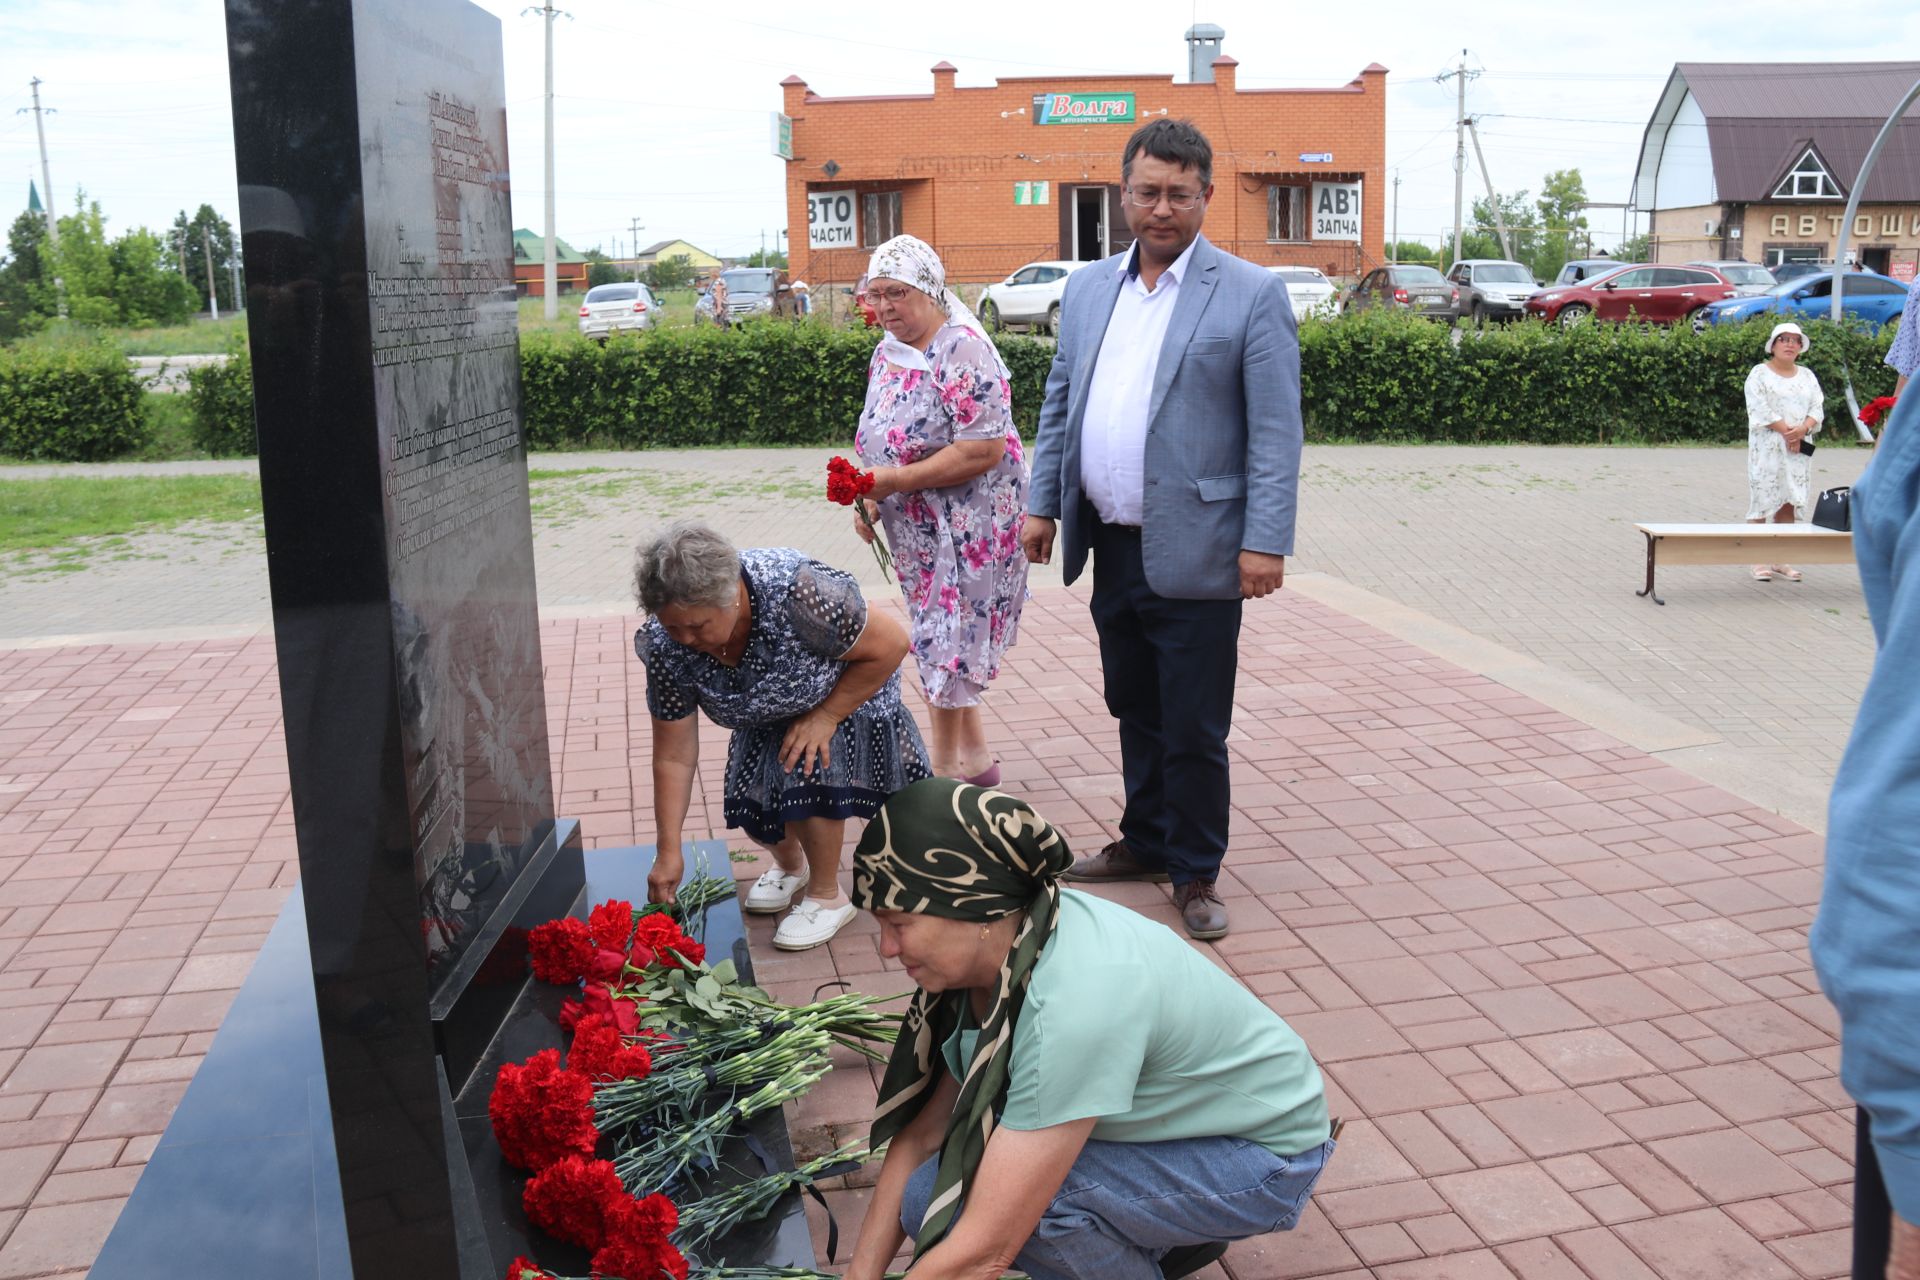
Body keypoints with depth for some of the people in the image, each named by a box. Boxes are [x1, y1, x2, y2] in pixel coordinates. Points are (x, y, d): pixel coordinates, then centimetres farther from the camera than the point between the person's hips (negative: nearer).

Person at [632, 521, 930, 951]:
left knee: (810, 773, -25)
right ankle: (789, 865, 31)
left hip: (846, 694, -4)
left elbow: (890, 645, -28)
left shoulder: (794, 591, -43)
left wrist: (824, 717, -25)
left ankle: (827, 897, -1)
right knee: (750, 800, -5)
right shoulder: (666, 647, -27)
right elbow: (674, 758, -18)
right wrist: (668, 851, -19)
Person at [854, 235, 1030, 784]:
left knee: (947, 639, -2)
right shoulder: (887, 353, 9)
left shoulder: (963, 350, -18)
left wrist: (895, 480, -24)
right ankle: (975, 756, 28)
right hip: (917, 529, 9)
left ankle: (946, 766, 13)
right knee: (940, 636, 15)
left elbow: (985, 451, -26)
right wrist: (865, 495, 1)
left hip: (967, 524, -9)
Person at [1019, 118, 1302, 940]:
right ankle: (1146, 842, 36)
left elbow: (1275, 431, -9)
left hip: (1193, 555, -5)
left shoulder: (1251, 295, -5)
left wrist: (1267, 542, -15)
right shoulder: (1087, 289, 11)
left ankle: (1196, 872, 20)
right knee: (1134, 713, 19)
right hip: (1110, 549, 5)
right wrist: (1042, 503, 9)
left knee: (1194, 731, 4)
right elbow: (1058, 405, 16)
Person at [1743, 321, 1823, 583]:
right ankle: (1758, 561, -5)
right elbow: (1760, 409, -10)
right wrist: (1786, 432, -15)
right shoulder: (1760, 373, 1)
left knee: (1788, 504, 4)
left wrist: (1802, 429, -11)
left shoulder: (1807, 376, 16)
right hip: (1767, 446, -5)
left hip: (1798, 448, 5)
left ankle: (1782, 560, 7)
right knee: (1762, 502, -6)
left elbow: (1818, 408, 9)